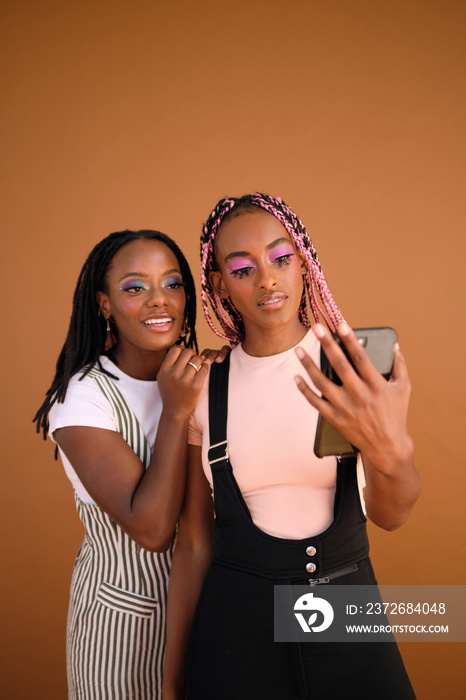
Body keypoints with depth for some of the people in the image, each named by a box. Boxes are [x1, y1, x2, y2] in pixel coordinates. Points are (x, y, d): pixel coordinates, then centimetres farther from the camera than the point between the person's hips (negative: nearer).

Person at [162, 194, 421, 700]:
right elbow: (194, 544, 0)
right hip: (235, 620, 1)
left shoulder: (357, 365, -9)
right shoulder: (205, 390, -5)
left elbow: (390, 514, -19)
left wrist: (393, 451, -42)